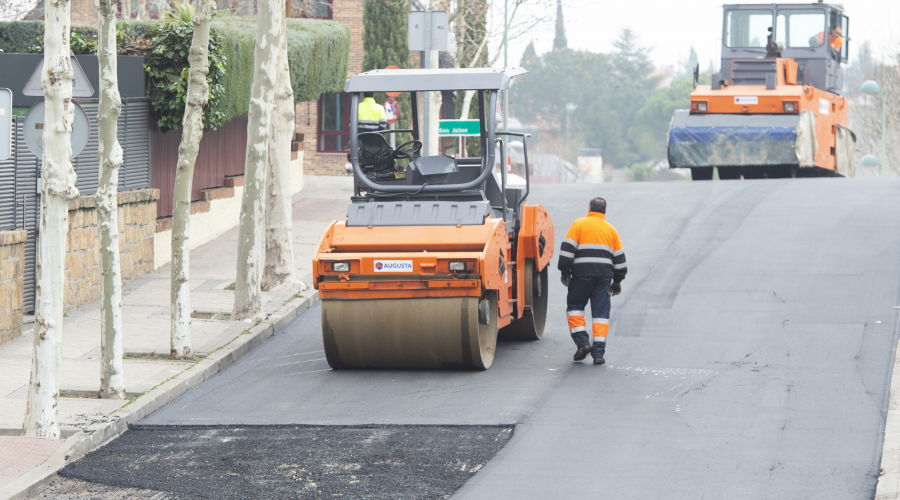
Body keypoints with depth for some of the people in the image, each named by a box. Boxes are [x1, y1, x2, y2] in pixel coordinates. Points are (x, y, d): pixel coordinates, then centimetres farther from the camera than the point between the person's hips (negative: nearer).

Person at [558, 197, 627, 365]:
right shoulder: (611, 229, 14)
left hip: (582, 275, -3)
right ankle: (598, 352, -1)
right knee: (601, 313, 5)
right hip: (604, 276, 3)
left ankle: (582, 342, -3)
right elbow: (619, 257, 17)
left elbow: (567, 249, -5)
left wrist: (565, 272, -1)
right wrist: (617, 281, 23)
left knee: (574, 307, 12)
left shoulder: (579, 224, 3)